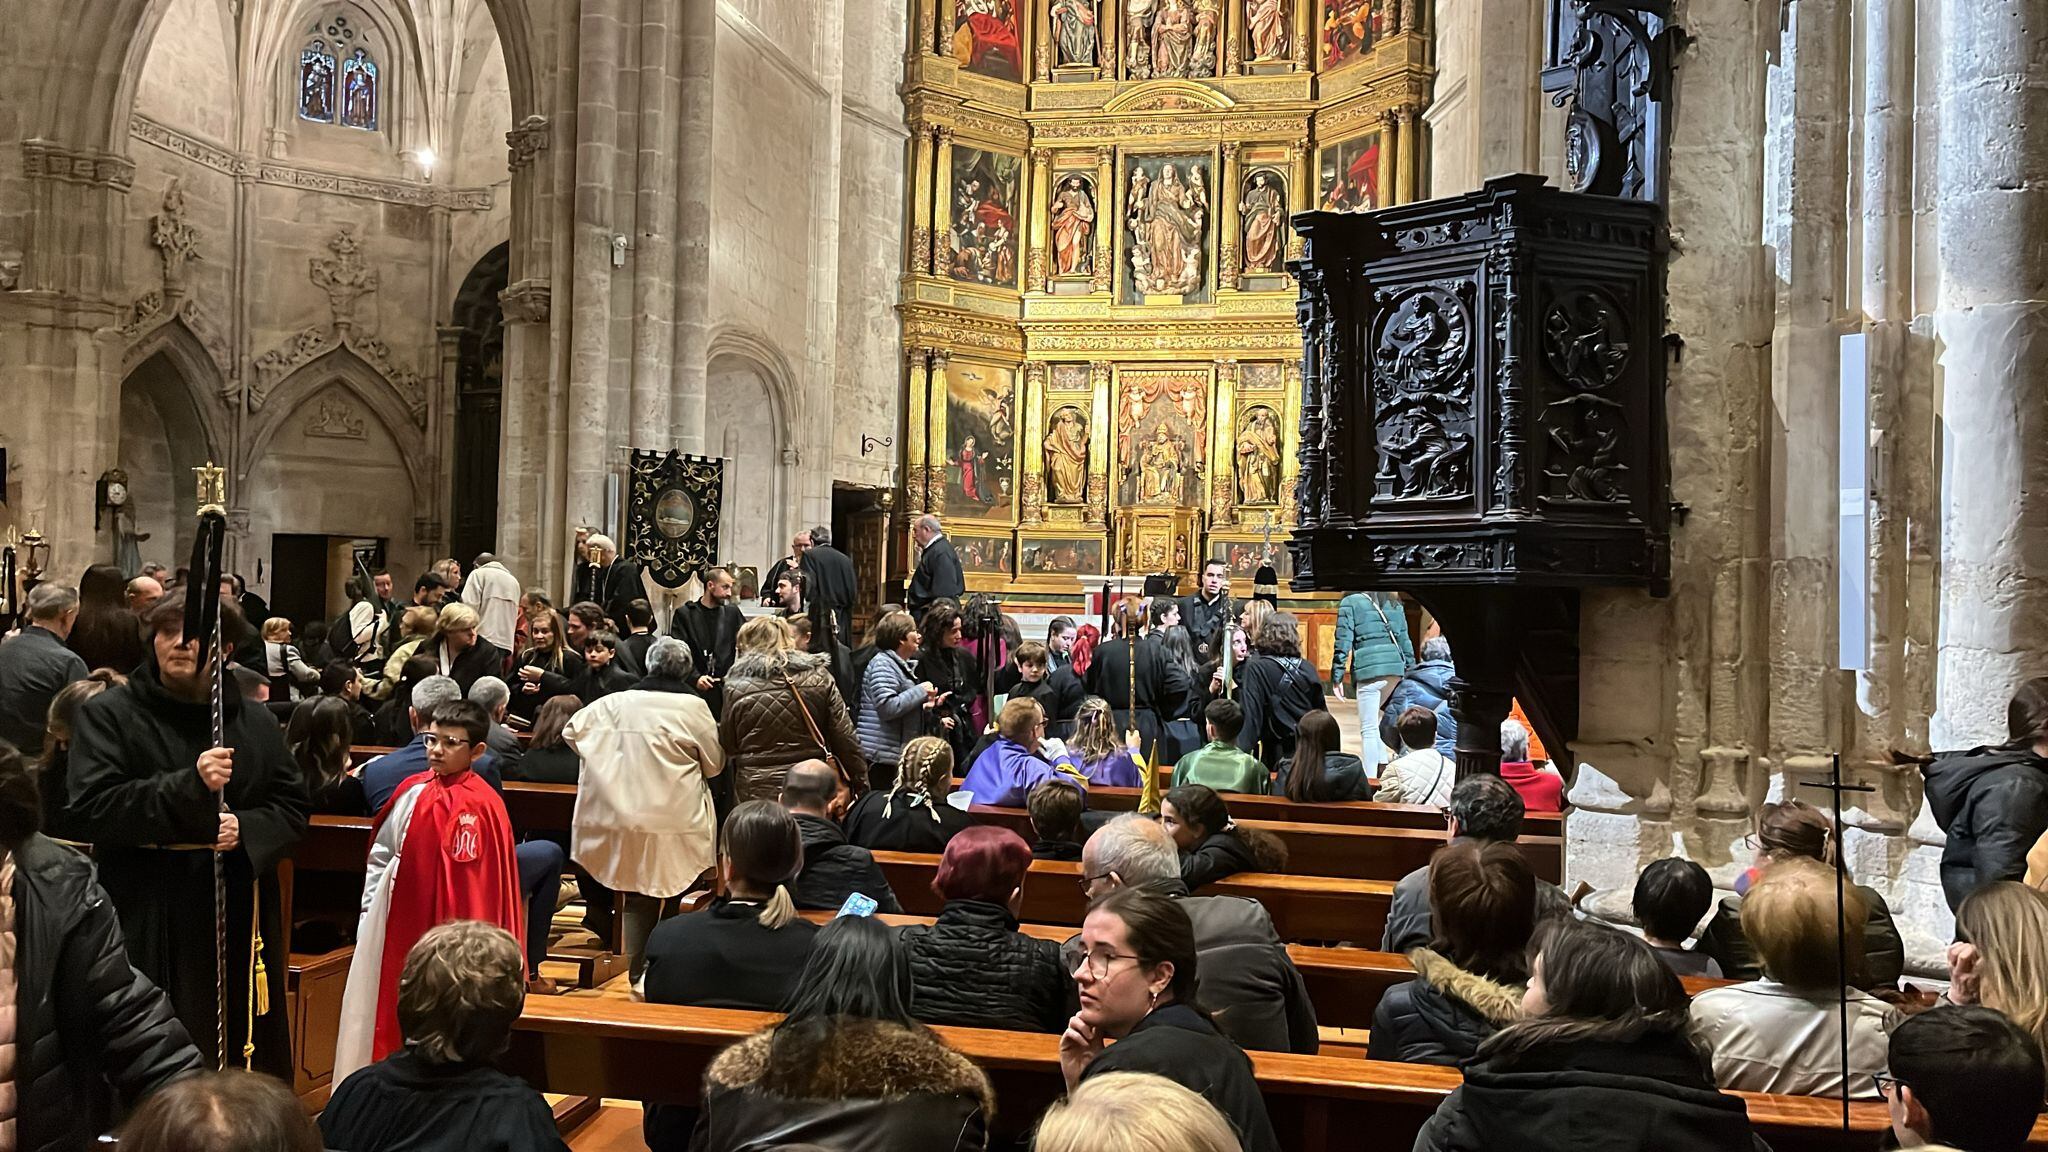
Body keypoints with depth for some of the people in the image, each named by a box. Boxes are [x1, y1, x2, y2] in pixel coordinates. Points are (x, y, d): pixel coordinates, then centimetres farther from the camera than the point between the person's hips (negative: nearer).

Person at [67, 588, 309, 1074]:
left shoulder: (254, 723, 9)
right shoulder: (109, 715, 0)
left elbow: (294, 806, 9)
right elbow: (91, 809, -11)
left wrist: (247, 830, -12)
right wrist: (189, 784, -22)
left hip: (238, 920, 3)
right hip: (145, 923, -3)